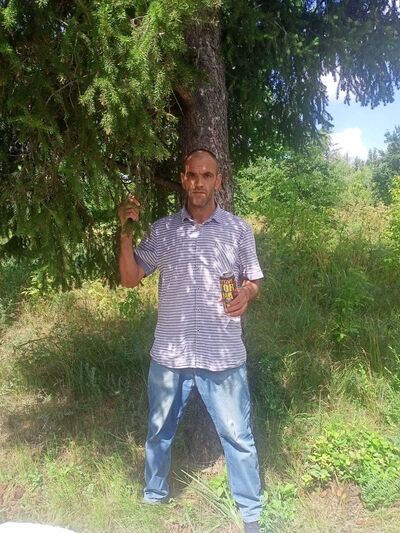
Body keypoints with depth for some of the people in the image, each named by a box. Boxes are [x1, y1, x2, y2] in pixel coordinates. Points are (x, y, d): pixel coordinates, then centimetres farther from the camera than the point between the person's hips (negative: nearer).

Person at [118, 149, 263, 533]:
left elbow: (254, 281, 7)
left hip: (223, 355, -1)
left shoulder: (238, 229, -1)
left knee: (237, 436, 9)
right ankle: (153, 498, 43)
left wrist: (246, 295, -16)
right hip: (169, 354, 2)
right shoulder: (162, 230, 2)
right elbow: (130, 278, 3)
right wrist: (126, 232, -10)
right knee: (160, 432, 19)